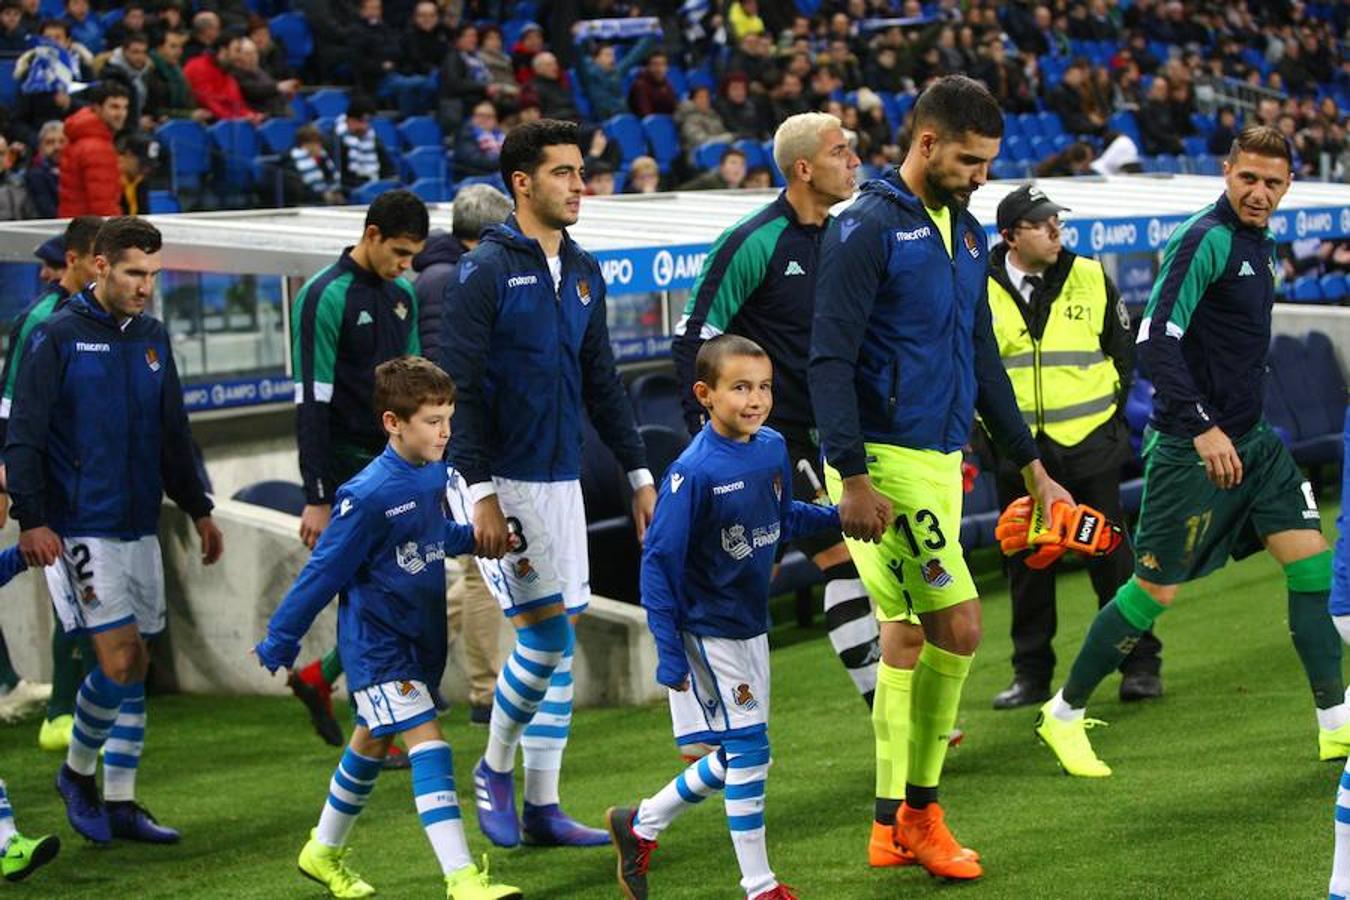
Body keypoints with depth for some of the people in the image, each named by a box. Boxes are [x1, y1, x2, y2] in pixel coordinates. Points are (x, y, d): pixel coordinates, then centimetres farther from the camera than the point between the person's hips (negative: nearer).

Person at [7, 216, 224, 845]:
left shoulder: (153, 338, 11)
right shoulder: (57, 337, -8)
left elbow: (173, 435, 20)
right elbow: (23, 436, -10)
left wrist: (198, 509, 19)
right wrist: (32, 519, -17)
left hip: (140, 527, 6)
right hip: (79, 530, -6)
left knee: (136, 666, 7)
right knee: (119, 660, -11)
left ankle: (120, 804, 15)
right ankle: (77, 772, 12)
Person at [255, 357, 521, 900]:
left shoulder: (434, 473, 0)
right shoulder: (369, 495, -23)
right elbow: (324, 571, -16)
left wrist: (477, 537, 2)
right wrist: (278, 644, -9)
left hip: (421, 637, 8)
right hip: (376, 641, -8)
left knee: (372, 743, 20)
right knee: (427, 741, -17)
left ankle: (325, 852, 39)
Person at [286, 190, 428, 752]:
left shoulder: (402, 296, 12)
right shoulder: (325, 297, -12)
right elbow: (312, 402, -15)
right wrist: (317, 498, -18)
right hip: (348, 467, -8)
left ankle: (318, 678, 24)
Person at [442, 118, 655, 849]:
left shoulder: (582, 272, 11)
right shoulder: (485, 270, -11)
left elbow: (601, 381, 18)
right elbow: (459, 389, -14)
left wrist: (639, 473, 14)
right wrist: (480, 493, -19)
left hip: (561, 479, 7)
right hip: (500, 481, -7)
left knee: (558, 641, 8)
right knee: (546, 629, -11)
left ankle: (541, 807, 15)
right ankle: (494, 769, 11)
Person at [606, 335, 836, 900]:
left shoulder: (773, 448, -2)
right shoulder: (693, 471, -22)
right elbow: (657, 561, -18)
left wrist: (841, 518, 1)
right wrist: (669, 654, -19)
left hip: (750, 629, 8)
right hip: (706, 634, -8)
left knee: (736, 760, 14)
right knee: (748, 750, -6)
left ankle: (639, 826, 33)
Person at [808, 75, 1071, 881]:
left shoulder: (968, 234, 14)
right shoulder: (868, 229, -11)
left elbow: (982, 357, 21)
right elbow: (830, 360, -14)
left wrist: (1032, 466, 19)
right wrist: (852, 476, -21)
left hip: (942, 459, 8)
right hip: (885, 460, -8)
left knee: (907, 635, 10)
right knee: (959, 624, -11)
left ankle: (891, 824, 16)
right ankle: (921, 812, 1)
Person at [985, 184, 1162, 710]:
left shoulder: (1091, 280, 2)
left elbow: (1123, 349, 12)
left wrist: (1111, 410, 7)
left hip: (1089, 444, 0)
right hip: (1018, 451, 0)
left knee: (1111, 555, 1)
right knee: (1027, 564, 7)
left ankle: (1140, 665, 10)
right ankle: (1031, 673, 16)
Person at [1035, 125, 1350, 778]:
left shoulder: (1259, 245, 12)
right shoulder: (1205, 239, -16)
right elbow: (1155, 339, -23)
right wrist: (1203, 428, -28)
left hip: (1250, 441, 9)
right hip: (1191, 449, -9)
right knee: (1157, 589, -3)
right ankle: (1063, 715, 13)